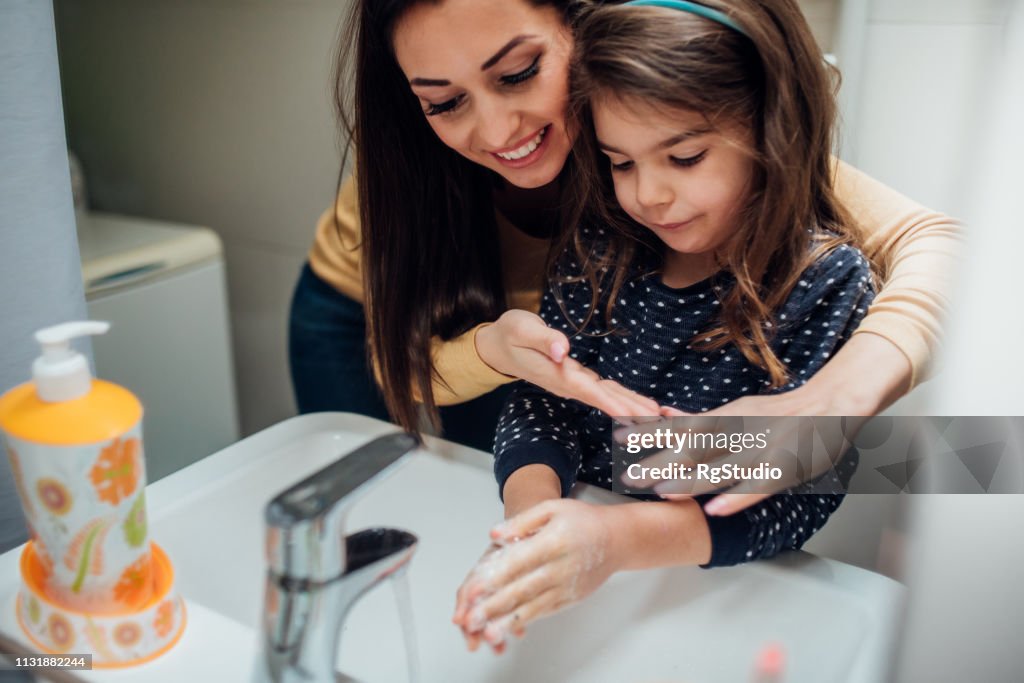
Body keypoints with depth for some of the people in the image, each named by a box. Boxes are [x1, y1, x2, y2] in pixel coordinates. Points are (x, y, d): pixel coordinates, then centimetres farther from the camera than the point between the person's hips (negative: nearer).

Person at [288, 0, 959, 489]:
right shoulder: (401, 165, -33)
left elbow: (936, 237, -39)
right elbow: (397, 367, -25)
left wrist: (834, 399, -60)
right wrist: (493, 348, -49)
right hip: (369, 311, 0)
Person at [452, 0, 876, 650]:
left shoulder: (829, 283, -13)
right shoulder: (600, 250, -1)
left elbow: (801, 490, -18)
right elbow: (542, 402, -3)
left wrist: (622, 538, -32)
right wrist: (530, 512, -25)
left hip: (724, 590, -3)